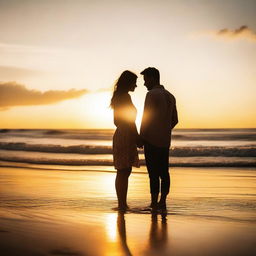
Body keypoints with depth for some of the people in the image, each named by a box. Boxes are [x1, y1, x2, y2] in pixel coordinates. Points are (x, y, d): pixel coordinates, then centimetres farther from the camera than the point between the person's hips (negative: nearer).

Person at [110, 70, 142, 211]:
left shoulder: (117, 97, 18)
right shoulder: (125, 97, -12)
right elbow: (129, 120, -17)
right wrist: (137, 138, -12)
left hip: (120, 135, 10)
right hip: (126, 137, -10)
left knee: (124, 172, 11)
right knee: (123, 172, -8)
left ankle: (123, 204, 14)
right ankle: (122, 204, -6)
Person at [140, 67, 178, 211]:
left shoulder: (152, 94, -11)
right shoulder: (170, 96, 14)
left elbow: (146, 118, -15)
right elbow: (175, 120, 18)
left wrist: (141, 138, -8)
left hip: (151, 140, -8)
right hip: (165, 141, 8)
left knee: (154, 173, -6)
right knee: (164, 172, 9)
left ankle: (154, 204, -4)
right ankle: (162, 202, 10)